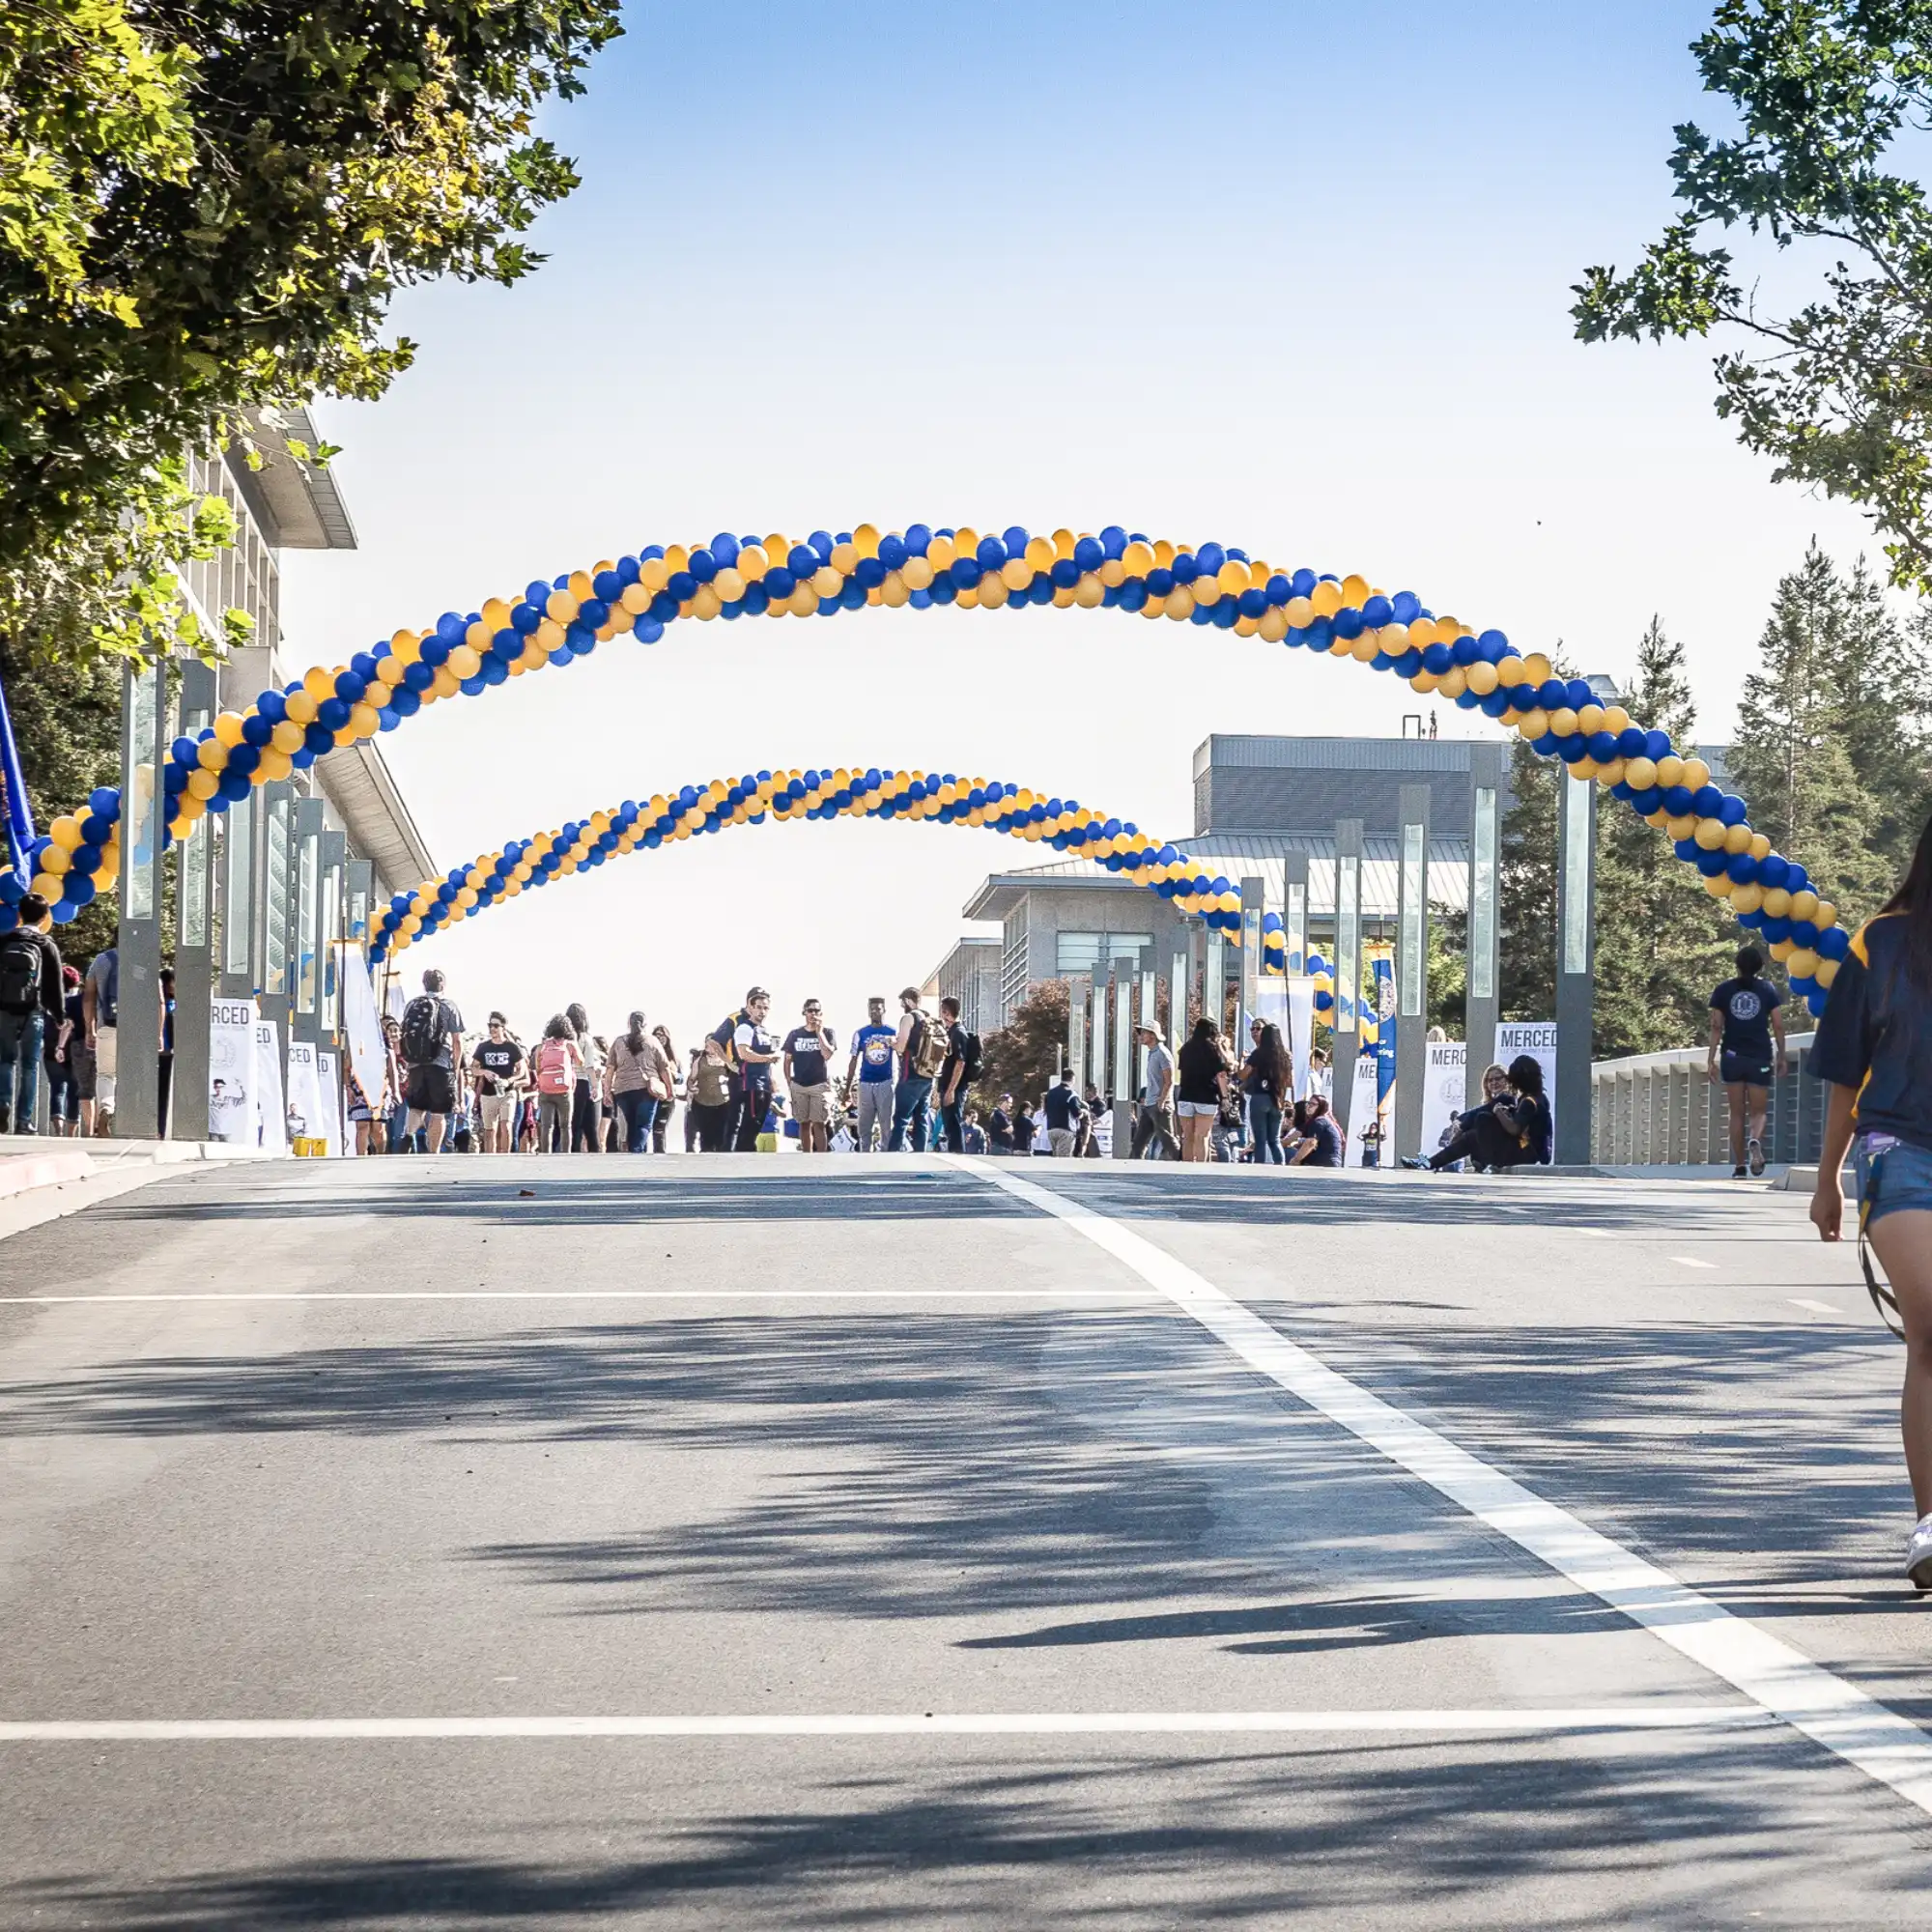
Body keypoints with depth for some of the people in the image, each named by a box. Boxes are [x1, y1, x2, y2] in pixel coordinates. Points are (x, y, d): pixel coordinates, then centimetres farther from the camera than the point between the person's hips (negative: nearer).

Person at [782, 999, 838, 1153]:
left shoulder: (827, 1032, 1)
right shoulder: (794, 1034, 8)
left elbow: (827, 1055, -14)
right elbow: (788, 1061, 11)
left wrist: (819, 1032, -12)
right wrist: (789, 1083, 4)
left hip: (821, 1084, -3)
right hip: (799, 1085, 3)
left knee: (819, 1124, -9)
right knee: (804, 1123, 5)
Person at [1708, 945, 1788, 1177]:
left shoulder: (1724, 990, 4)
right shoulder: (1767, 989, 3)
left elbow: (1716, 1026, -2)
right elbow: (1778, 1025, 0)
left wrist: (1711, 1059, -1)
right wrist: (1781, 1056, 8)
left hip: (1732, 1056, 1)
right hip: (1760, 1057, -1)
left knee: (1737, 1113, 9)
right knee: (1758, 1111, 6)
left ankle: (1739, 1166, 6)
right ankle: (1755, 1141, -26)